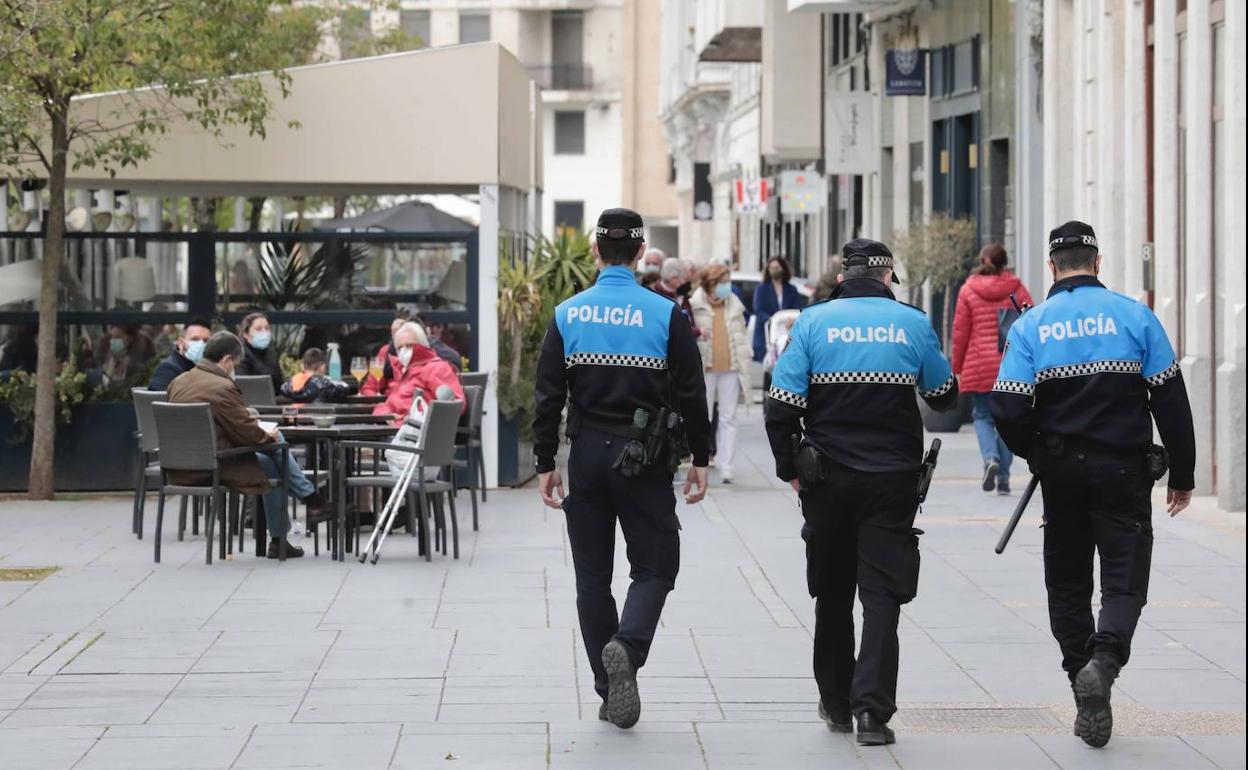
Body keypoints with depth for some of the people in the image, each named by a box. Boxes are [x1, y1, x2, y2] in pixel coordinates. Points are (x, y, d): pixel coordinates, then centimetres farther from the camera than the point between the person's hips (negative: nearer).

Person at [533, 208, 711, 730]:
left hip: (587, 455, 2)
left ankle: (610, 691, 13)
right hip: (644, 460, -2)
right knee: (654, 566, 7)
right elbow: (691, 394, -3)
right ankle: (626, 646, -21)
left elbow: (548, 396, 0)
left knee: (593, 575, 10)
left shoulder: (567, 315, 1)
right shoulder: (665, 315, -5)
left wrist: (545, 464, 6)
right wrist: (699, 460, 6)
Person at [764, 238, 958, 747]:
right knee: (882, 594, 0)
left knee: (833, 593, 15)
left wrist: (789, 469, 3)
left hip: (827, 477, 1)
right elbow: (945, 397, 12)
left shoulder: (813, 321, -3)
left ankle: (836, 704, 24)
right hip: (893, 478, -1)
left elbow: (782, 405, -8)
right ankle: (872, 708, -12)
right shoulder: (913, 324, -1)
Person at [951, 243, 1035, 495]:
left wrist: (957, 368, 10)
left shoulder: (968, 290, 0)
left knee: (982, 415, 11)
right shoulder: (1016, 288, 3)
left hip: (979, 366, -1)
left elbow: (960, 331, 2)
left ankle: (990, 458, -16)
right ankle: (1003, 477, 7)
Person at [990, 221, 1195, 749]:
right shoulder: (1133, 316, -3)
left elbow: (1008, 410, -8)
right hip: (1125, 470, -1)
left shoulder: (1030, 326, -2)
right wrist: (1182, 475, 5)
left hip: (1062, 473, 2)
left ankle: (1089, 705, 12)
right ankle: (1103, 661, -24)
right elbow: (1171, 400, -3)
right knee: (1125, 579, 4)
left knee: (1068, 584, 13)